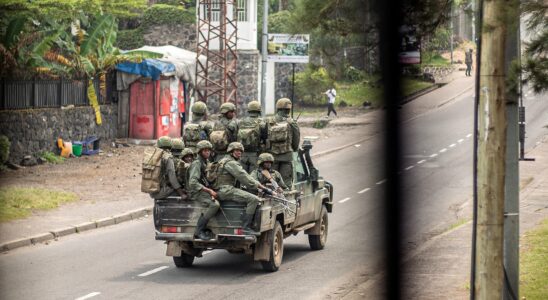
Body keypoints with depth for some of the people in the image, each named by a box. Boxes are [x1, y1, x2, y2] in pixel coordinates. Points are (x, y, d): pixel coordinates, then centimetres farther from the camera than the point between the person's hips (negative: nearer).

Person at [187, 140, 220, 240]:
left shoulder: (205, 163, 19)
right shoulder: (196, 163, -11)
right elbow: (193, 182, -22)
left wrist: (211, 191, 12)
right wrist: (209, 190, -23)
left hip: (204, 191, 10)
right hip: (196, 193, -10)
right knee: (214, 205, -30)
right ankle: (199, 231, -29)